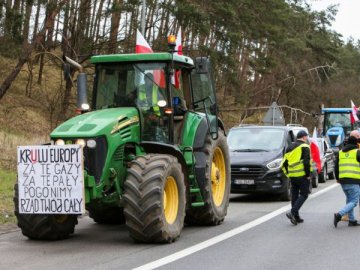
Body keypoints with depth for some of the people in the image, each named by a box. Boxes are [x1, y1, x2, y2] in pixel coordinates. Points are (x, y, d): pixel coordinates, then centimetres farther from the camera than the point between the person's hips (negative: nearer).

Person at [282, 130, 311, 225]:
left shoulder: (290, 147, 16)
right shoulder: (304, 147, -6)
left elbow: (284, 163, 16)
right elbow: (306, 162, -17)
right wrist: (308, 174, -10)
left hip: (292, 176, 7)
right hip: (302, 175, -7)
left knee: (294, 195, 11)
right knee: (303, 195, -1)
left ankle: (296, 217, 12)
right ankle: (293, 212, -17)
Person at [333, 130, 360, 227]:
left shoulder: (340, 152, 13)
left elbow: (336, 167, 18)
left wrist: (337, 178, 29)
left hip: (343, 180, 7)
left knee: (349, 200, 19)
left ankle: (352, 220, 18)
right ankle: (339, 215, -20)